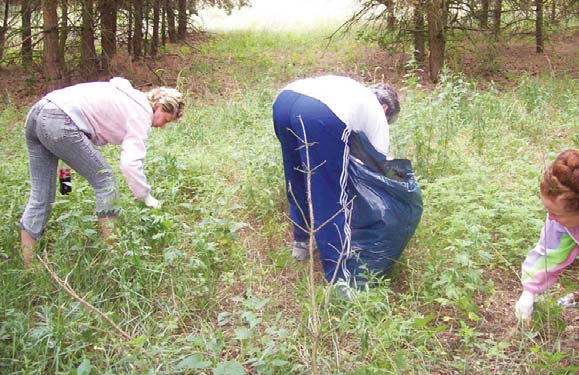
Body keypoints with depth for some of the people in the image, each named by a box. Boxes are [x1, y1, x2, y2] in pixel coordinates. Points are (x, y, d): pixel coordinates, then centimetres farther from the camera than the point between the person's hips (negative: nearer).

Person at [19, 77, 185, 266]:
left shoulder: (128, 95, 24)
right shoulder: (142, 113, -3)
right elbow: (130, 163, -13)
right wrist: (147, 198, -3)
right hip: (59, 123, -9)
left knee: (40, 195, 11)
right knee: (104, 179, 4)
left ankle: (26, 266, 15)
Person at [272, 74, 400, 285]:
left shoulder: (354, 88, 40)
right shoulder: (377, 113, 25)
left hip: (283, 99, 7)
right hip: (320, 116, -7)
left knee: (297, 179, 28)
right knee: (331, 201, 4)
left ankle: (301, 241, 48)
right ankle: (339, 279, 10)